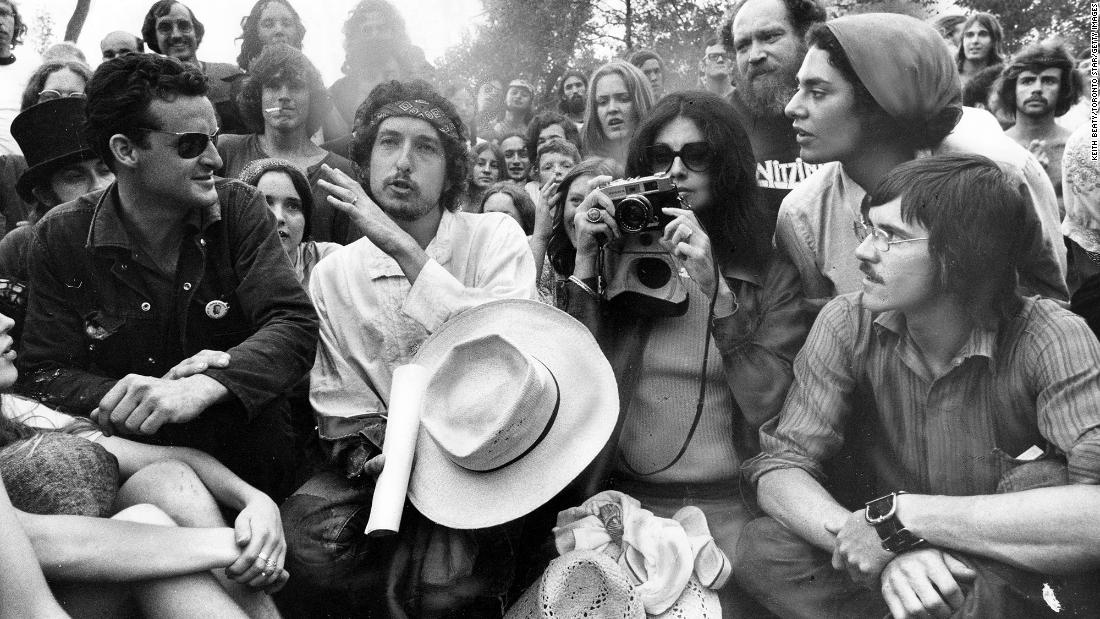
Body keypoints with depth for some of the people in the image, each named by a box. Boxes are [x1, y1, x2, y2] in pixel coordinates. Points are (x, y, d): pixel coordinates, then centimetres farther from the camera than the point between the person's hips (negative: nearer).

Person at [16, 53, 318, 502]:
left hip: (248, 463, 0)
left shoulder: (238, 208, -1)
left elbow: (296, 325, -12)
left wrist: (203, 387, -31)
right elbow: (46, 375, -1)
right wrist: (128, 399, -22)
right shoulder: (60, 239, 0)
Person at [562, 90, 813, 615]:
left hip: (730, 511, -1)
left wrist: (715, 291, -19)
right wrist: (585, 265, -9)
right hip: (628, 505, 2)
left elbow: (767, 405, -11)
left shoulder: (772, 275, 0)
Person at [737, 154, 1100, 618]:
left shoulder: (1048, 340, -19)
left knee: (1040, 481, -31)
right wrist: (873, 543, -35)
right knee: (762, 547, -24)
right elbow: (781, 465, -16)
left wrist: (900, 515, -34)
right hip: (896, 579, 2)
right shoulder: (848, 324, -10)